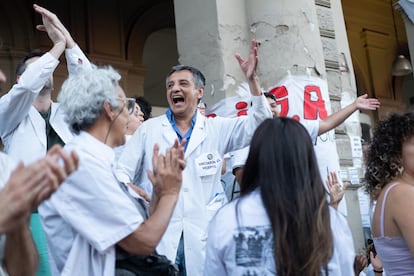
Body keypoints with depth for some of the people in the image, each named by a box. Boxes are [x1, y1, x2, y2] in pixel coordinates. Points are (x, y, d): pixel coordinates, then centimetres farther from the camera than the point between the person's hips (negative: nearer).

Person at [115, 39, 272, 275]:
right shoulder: (148, 129, 7)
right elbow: (122, 172, 6)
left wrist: (253, 80, -12)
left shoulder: (216, 129, 9)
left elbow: (260, 124, -1)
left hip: (203, 235, 1)